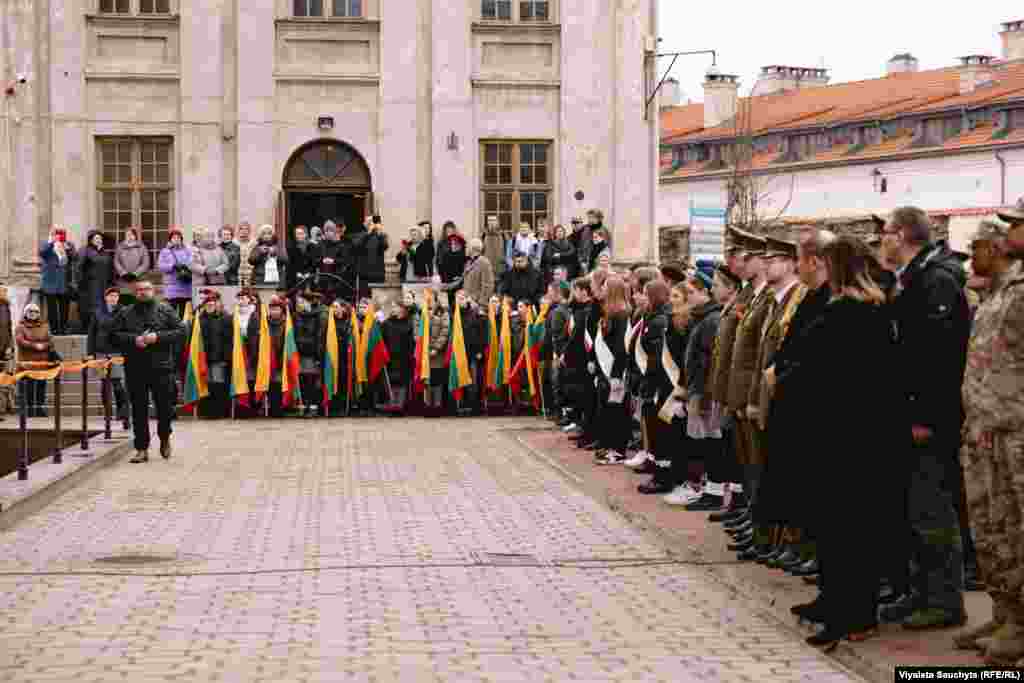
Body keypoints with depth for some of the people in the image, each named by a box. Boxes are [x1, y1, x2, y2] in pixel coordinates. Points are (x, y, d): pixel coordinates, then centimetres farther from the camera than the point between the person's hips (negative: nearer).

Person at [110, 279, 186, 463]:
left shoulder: (165, 310, 6)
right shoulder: (125, 314, 10)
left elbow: (180, 331, -1)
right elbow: (114, 335, 5)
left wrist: (158, 336, -13)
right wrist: (133, 340, -11)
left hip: (161, 367, -1)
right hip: (135, 370, 1)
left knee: (165, 406, 2)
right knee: (139, 410, 2)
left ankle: (164, 438, 29)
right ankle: (142, 449, 8)